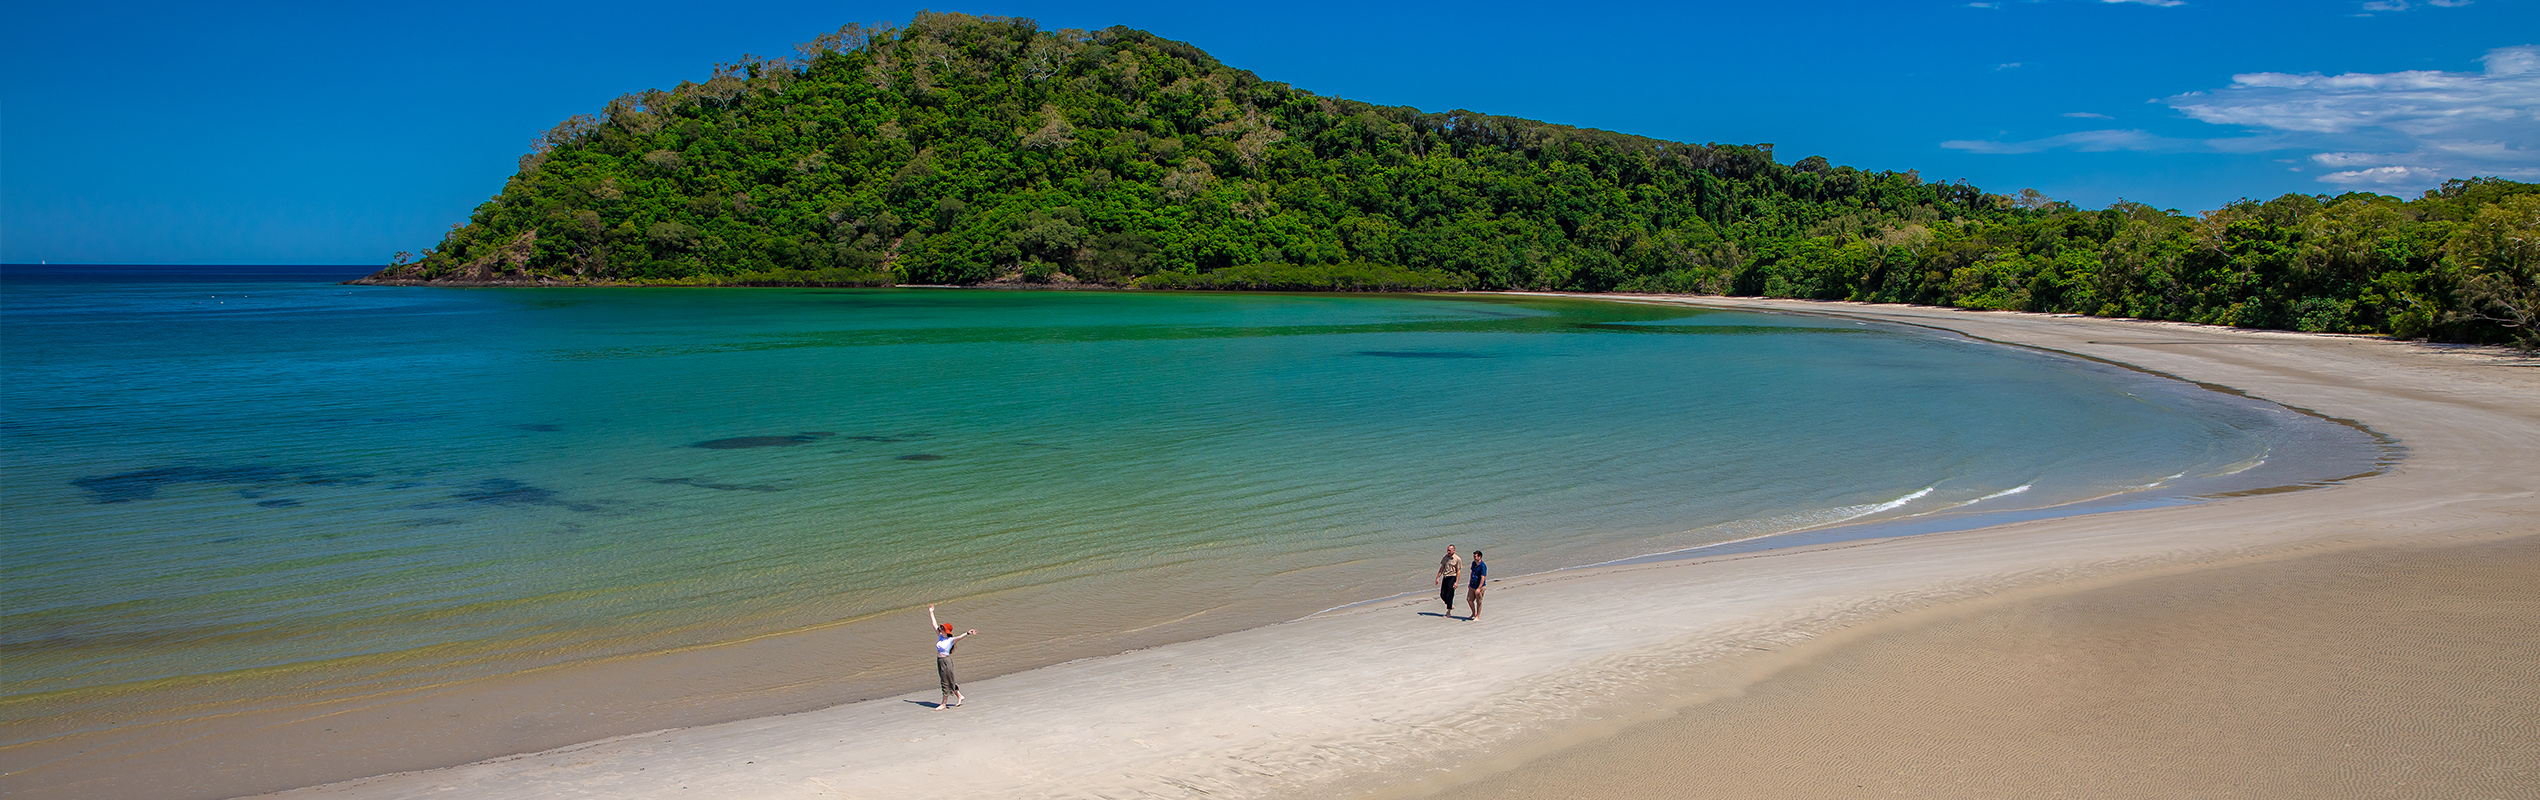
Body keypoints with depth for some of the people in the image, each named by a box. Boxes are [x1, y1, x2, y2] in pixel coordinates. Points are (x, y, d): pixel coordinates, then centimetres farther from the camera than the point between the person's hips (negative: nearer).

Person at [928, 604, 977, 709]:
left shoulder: (951, 640, -11)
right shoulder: (940, 637, 8)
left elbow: (960, 636, -29)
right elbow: (934, 624, 15)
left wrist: (968, 633, -47)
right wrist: (931, 612, 20)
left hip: (946, 661, -8)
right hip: (939, 661, 8)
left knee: (946, 682, 1)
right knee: (945, 681, 15)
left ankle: (944, 704, 8)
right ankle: (959, 696, 29)